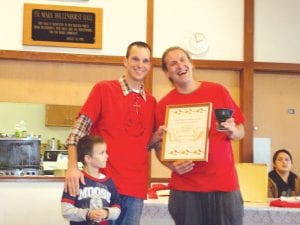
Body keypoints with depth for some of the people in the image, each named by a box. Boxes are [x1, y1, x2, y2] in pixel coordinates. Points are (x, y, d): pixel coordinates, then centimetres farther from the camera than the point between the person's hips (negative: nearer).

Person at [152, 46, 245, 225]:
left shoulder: (218, 92, 4)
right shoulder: (164, 105, 4)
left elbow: (241, 132, 10)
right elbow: (159, 145, 9)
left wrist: (232, 131, -12)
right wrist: (171, 165, -9)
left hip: (224, 182, 0)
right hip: (185, 188, 0)